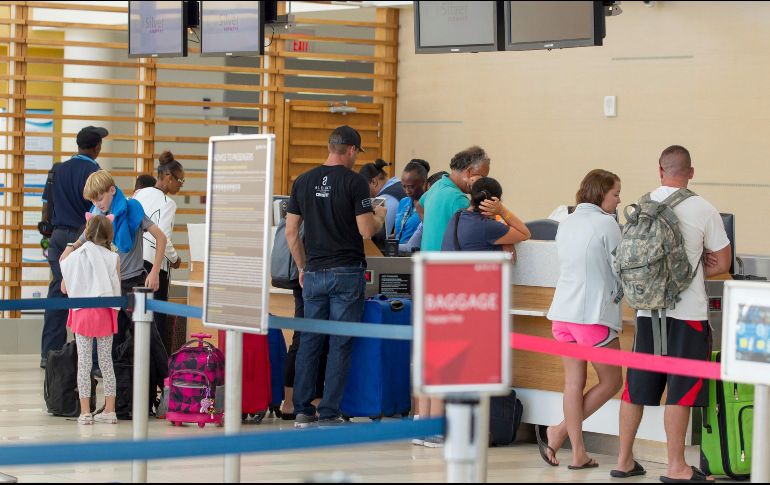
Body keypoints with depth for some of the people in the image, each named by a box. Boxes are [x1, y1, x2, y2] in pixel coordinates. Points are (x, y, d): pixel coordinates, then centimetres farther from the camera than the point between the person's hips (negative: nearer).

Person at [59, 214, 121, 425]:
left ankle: (85, 412, 3)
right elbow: (116, 292, -1)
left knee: (84, 362, 4)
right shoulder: (113, 258, -5)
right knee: (106, 362, 9)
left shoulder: (74, 256, -3)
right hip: (105, 313, 0)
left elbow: (64, 288, 4)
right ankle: (109, 410, 11)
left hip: (81, 313, 0)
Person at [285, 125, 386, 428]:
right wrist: (380, 217, 9)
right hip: (346, 272, -4)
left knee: (309, 341, 10)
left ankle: (303, 411, 10)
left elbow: (291, 232, 7)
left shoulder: (303, 182, 6)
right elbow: (366, 231, -12)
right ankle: (328, 414, -1)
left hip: (314, 272, 4)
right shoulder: (354, 182, -9)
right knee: (340, 344, 0)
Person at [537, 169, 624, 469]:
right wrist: (618, 291, 17)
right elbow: (621, 271, -4)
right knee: (611, 381, 6)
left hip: (562, 312, 7)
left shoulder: (566, 224, 14)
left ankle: (578, 453, 9)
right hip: (594, 314, -7)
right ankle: (559, 432, 1)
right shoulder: (606, 223, -7)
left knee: (573, 382, 9)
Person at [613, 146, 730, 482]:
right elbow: (723, 263, 0)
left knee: (636, 387, 10)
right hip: (687, 313, -4)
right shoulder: (704, 211, -7)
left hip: (648, 309, 4)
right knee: (680, 391, 1)